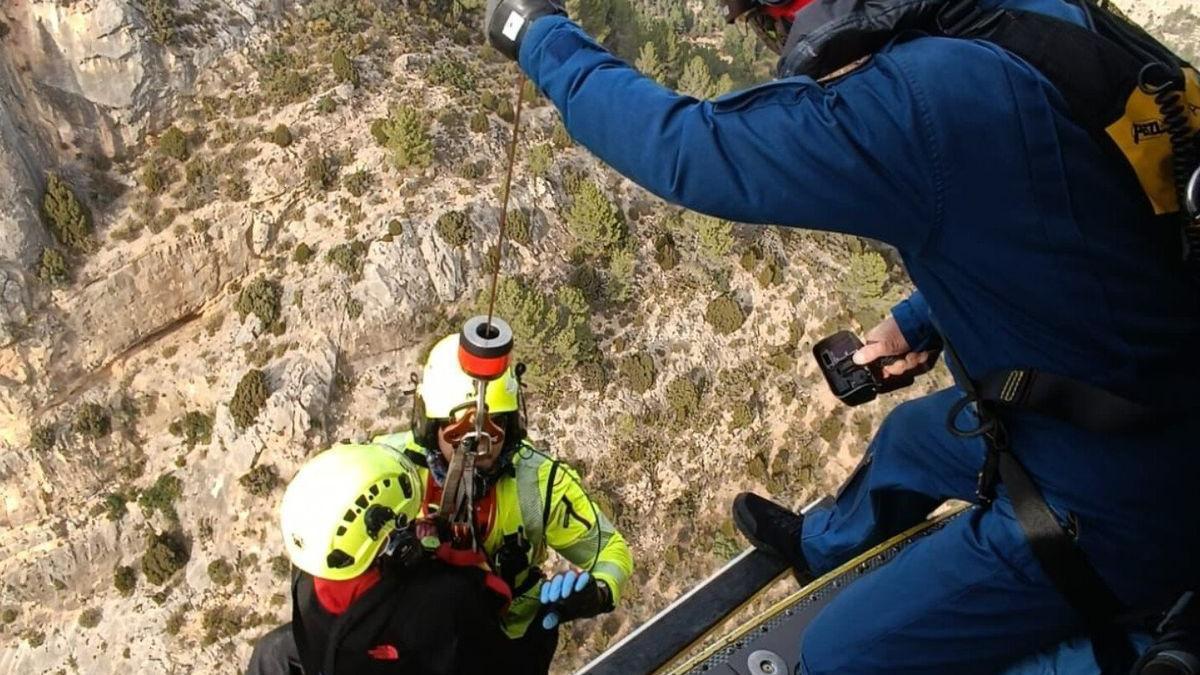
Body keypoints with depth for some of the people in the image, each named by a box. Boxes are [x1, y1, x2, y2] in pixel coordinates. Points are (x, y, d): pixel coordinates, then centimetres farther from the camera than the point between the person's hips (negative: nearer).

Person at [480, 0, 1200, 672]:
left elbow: (682, 148, -24)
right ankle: (820, 543, 62)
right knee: (910, 436, 32)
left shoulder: (920, 100, -32)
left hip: (1112, 498, -9)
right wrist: (918, 320, 15)